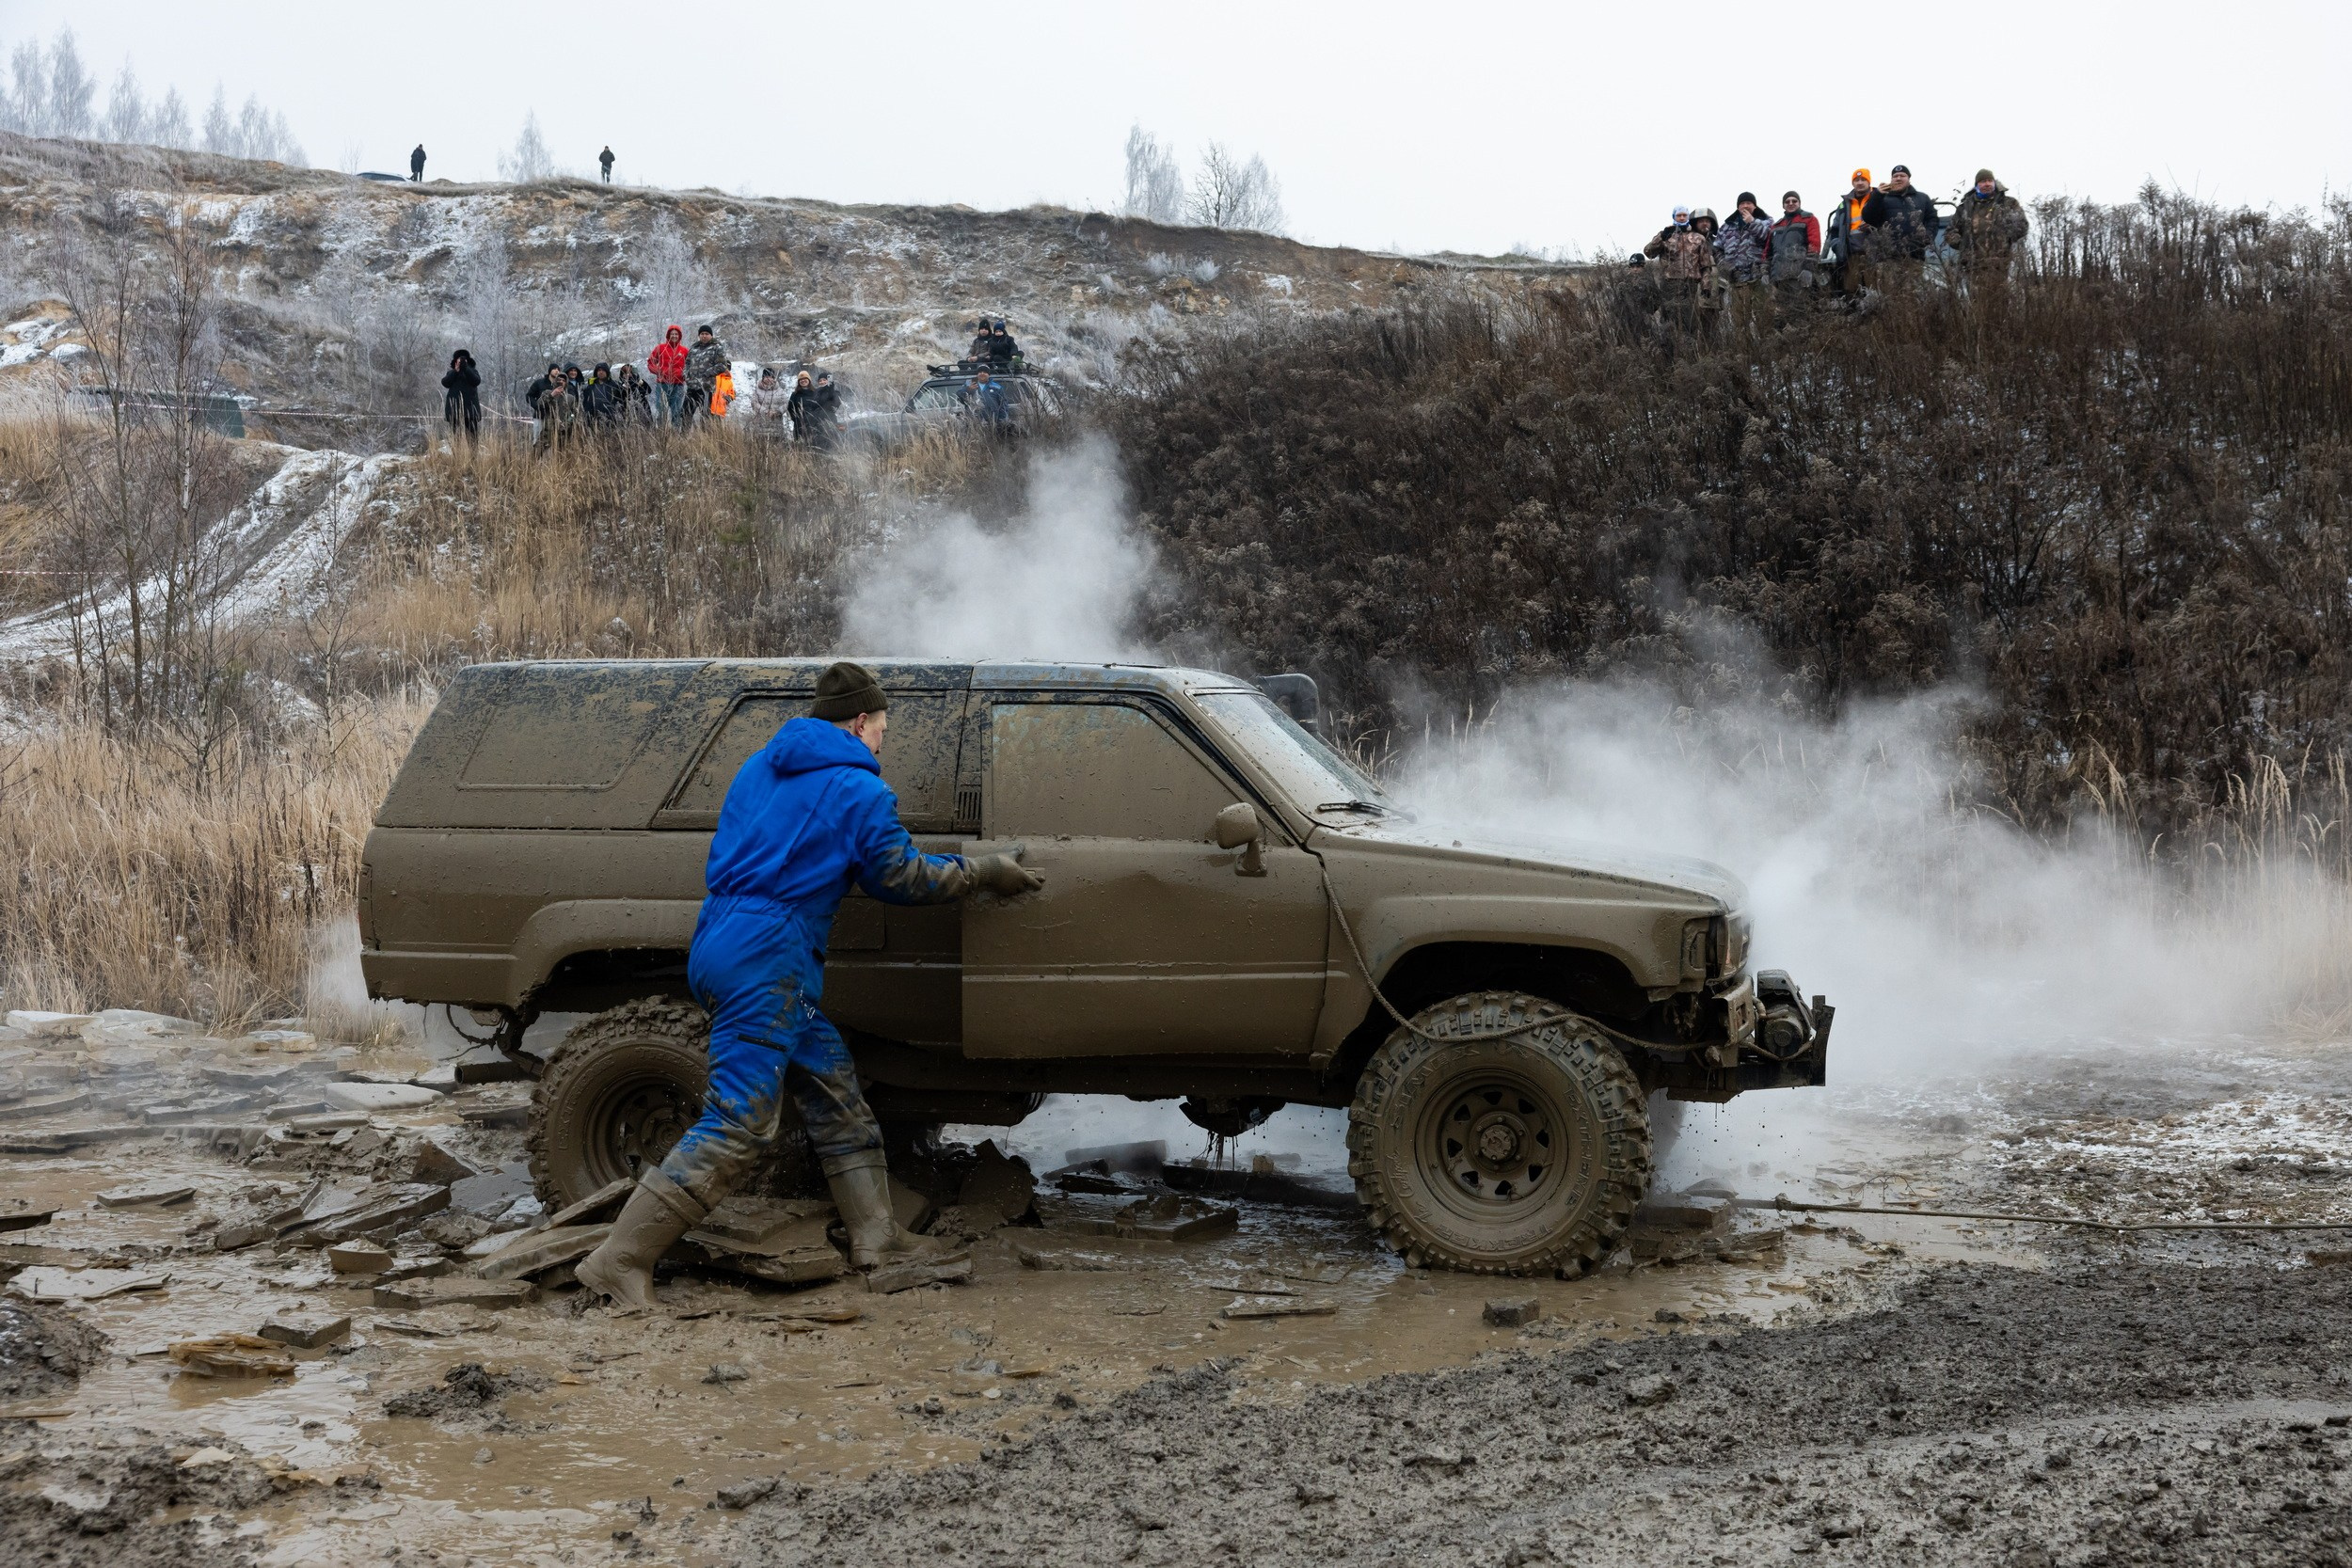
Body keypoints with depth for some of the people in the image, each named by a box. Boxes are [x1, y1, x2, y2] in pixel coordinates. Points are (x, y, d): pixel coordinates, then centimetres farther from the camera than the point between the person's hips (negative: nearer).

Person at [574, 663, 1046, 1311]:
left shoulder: (761, 767, 17)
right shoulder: (857, 789, -6)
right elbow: (902, 877, 2)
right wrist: (985, 871, 15)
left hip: (723, 942, 10)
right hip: (768, 962, -10)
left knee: (834, 1090, 16)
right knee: (739, 1125, -10)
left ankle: (875, 1235, 20)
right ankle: (619, 1261, -12)